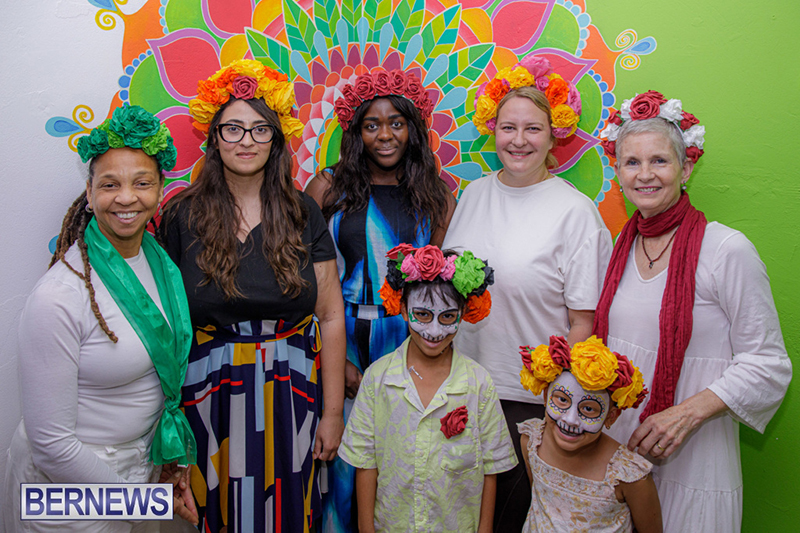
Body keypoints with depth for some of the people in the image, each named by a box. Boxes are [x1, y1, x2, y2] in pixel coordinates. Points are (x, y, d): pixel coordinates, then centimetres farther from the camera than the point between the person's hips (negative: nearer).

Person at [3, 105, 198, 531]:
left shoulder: (161, 262, -5)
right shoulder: (58, 297, -25)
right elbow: (51, 444, -22)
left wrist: (173, 464, 5)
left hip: (142, 460, 6)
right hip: (68, 483, -5)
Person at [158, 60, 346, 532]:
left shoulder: (302, 214, -1)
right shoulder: (182, 216, -3)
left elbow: (331, 317, -2)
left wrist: (332, 413, -2)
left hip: (291, 399, 1)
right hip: (211, 399, 0)